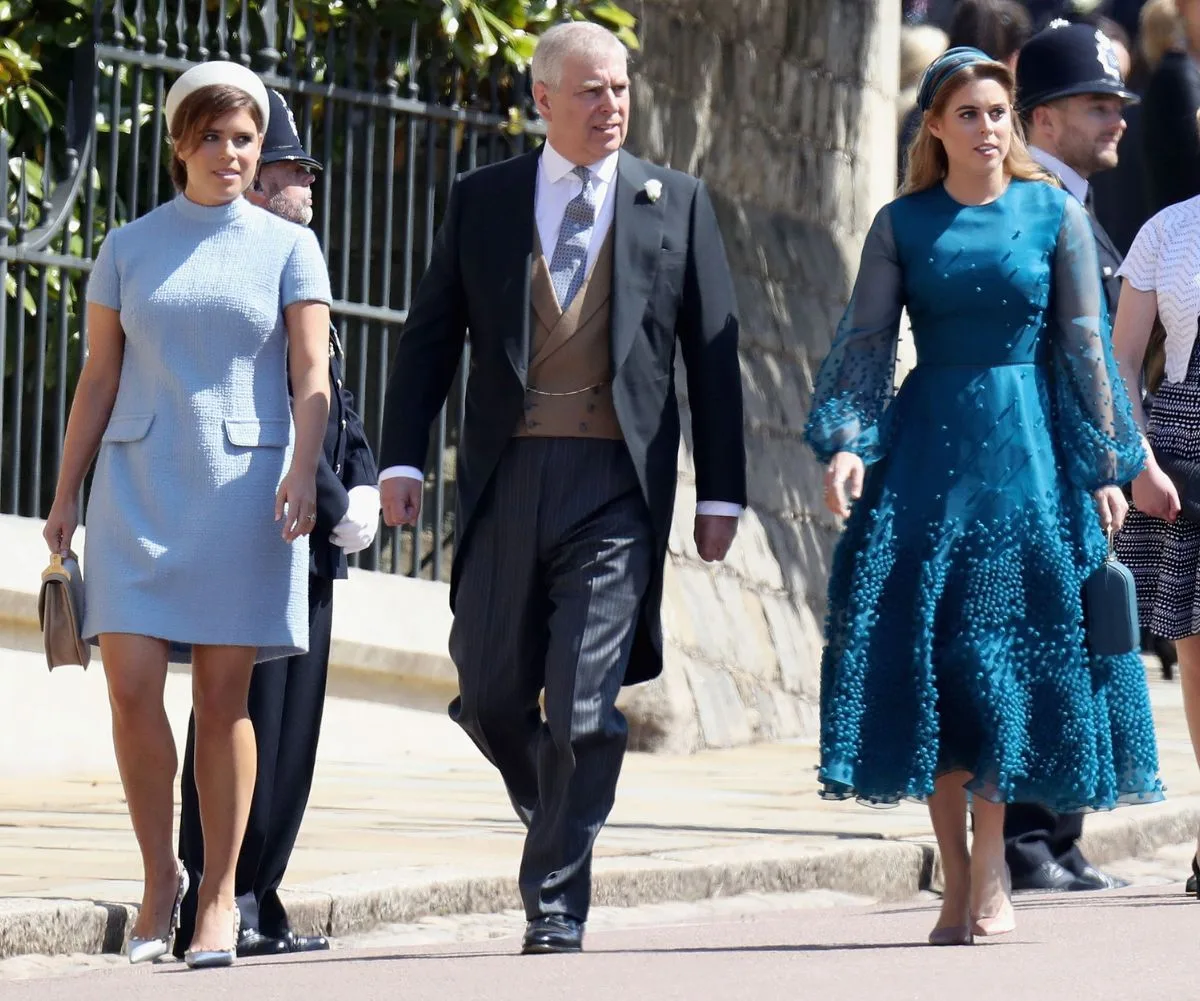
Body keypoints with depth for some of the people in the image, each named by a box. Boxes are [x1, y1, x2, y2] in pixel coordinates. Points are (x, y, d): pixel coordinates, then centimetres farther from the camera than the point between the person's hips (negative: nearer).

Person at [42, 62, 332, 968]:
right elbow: (98, 379, 11)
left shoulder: (288, 248, 6)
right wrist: (65, 495, 7)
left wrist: (302, 473, -17)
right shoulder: (130, 248, 10)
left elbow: (311, 375, -2)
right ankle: (159, 877, 7)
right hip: (139, 486, 1)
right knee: (132, 687, -9)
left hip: (243, 486, -1)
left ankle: (220, 896, 5)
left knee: (223, 696, -2)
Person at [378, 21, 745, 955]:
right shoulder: (481, 201, 9)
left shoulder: (677, 203, 7)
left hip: (618, 489, -2)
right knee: (491, 697, 5)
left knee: (585, 710, -8)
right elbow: (430, 335, 9)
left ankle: (557, 905, 1)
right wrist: (403, 459, -2)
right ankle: (558, 817, 35)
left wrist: (722, 492, 2)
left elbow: (713, 353, 7)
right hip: (507, 482, 2)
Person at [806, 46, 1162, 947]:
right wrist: (844, 443, -12)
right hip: (926, 450, 1)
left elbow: (1084, 348, 3)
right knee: (927, 653, -2)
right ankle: (957, 878, 4)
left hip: (1026, 449, -1)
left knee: (1006, 651, -6)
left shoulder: (1055, 215, 4)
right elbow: (864, 342, 2)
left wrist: (1104, 466, -1)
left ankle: (992, 872, 0)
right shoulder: (902, 225, 6)